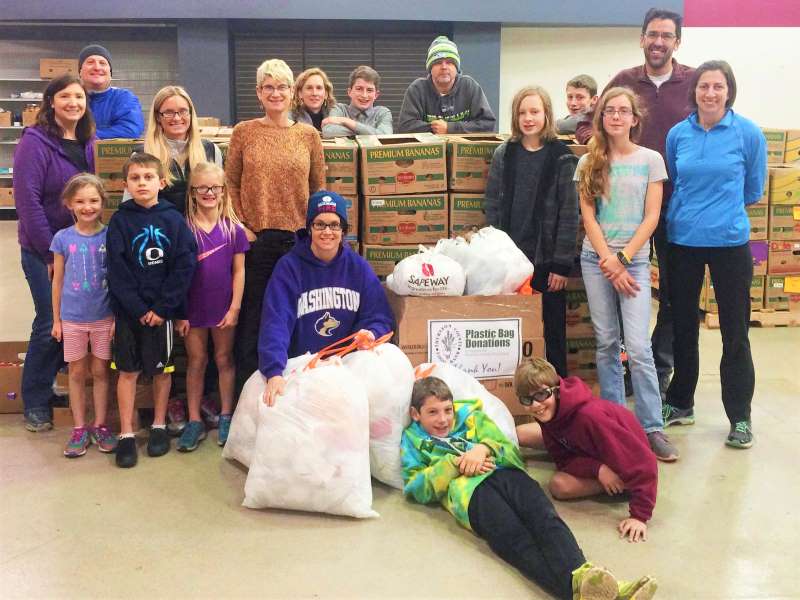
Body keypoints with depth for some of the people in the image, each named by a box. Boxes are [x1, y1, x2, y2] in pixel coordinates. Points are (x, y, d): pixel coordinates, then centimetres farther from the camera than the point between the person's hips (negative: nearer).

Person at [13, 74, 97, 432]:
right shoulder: (35, 142, -11)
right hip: (43, 250, -5)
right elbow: (27, 198, -16)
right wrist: (50, 251, -17)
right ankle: (36, 403, 15)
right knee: (51, 324, -2)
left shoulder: (89, 143, 7)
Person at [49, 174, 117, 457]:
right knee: (77, 373, 10)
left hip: (104, 317, -1)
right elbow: (58, 281, 3)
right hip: (73, 317, 1)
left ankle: (100, 425, 21)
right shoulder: (63, 238, -4)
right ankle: (79, 428, 20)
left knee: (100, 371, 9)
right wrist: (56, 319, 4)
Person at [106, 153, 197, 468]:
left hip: (162, 308, 0)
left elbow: (185, 266, -7)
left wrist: (163, 308, -12)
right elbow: (117, 271, -6)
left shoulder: (174, 219, -3)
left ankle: (159, 426, 26)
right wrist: (139, 309, -13)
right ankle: (126, 434, 13)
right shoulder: (119, 221, -2)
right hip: (128, 309, 0)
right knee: (127, 370, 5)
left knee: (161, 368, 11)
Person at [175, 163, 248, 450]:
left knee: (224, 359, 11)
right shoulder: (183, 228, -4)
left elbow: (239, 271, 0)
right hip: (193, 307, 0)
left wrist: (235, 308, -6)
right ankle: (194, 421, 17)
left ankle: (226, 417, 22)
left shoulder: (233, 228, -2)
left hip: (223, 307, 0)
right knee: (196, 361, 9)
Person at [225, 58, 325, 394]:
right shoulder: (244, 133, 4)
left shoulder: (309, 135, 7)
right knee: (252, 319, 4)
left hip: (299, 239, 1)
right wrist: (240, 226, -4)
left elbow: (318, 188, 11)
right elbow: (230, 183, 5)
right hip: (256, 239, -1)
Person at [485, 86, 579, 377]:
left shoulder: (561, 157, -3)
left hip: (547, 258, -2)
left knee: (553, 331, 7)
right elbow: (493, 207, 6)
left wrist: (562, 263, -10)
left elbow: (569, 213, -6)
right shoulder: (504, 154, 5)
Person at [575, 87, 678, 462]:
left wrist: (623, 258, -9)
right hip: (596, 258, 2)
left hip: (634, 259, -2)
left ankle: (652, 428, -3)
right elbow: (588, 217, 2)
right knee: (606, 343, 6)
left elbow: (651, 217, -1)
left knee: (637, 347, -9)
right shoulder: (589, 163, 6)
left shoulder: (651, 160, 3)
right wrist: (608, 260, -8)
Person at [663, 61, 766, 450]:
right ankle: (680, 404, 28)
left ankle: (740, 418, 15)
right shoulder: (677, 134, 2)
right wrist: (690, 210, 9)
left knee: (734, 333, 3)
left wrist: (721, 205, 8)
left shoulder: (748, 134, -6)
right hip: (683, 240, 3)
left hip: (729, 242, -3)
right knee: (683, 326, 13)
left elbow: (753, 191, 3)